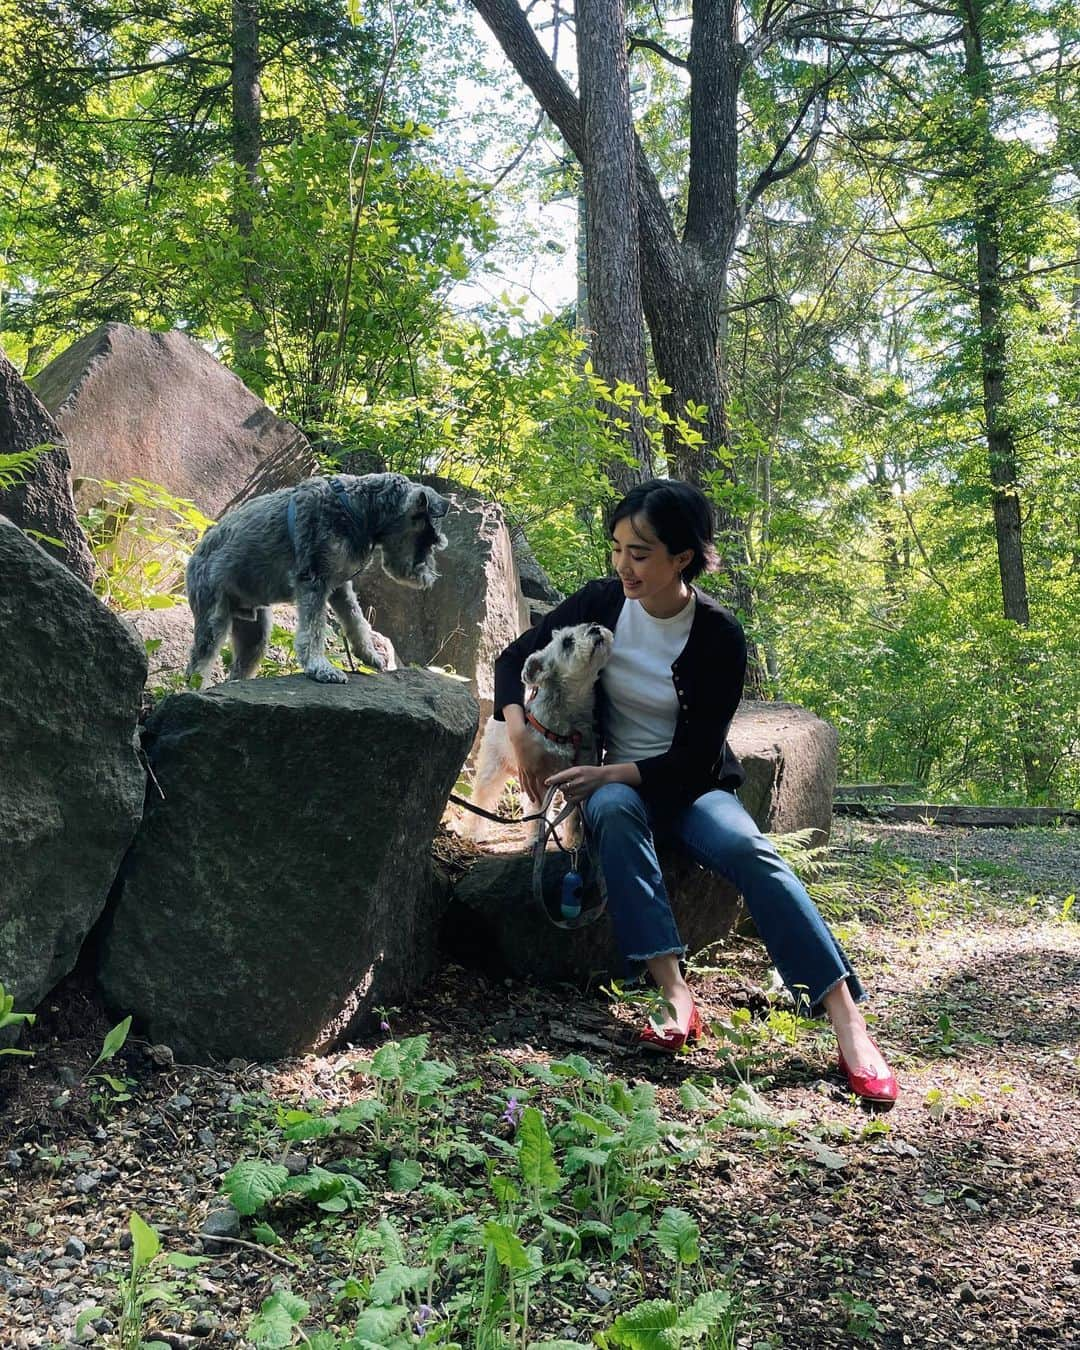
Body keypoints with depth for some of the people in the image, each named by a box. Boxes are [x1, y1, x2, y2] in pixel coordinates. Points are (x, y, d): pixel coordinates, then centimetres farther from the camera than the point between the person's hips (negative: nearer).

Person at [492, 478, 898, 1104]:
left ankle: (849, 1025, -35)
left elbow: (696, 755, -12)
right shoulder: (600, 601, -7)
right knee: (615, 813, -36)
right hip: (612, 781, 1)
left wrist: (613, 772, -23)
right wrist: (520, 735, -15)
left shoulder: (718, 634, -13)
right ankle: (677, 997, -44)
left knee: (749, 850, -32)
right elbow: (516, 659, 2)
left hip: (689, 783, -1)